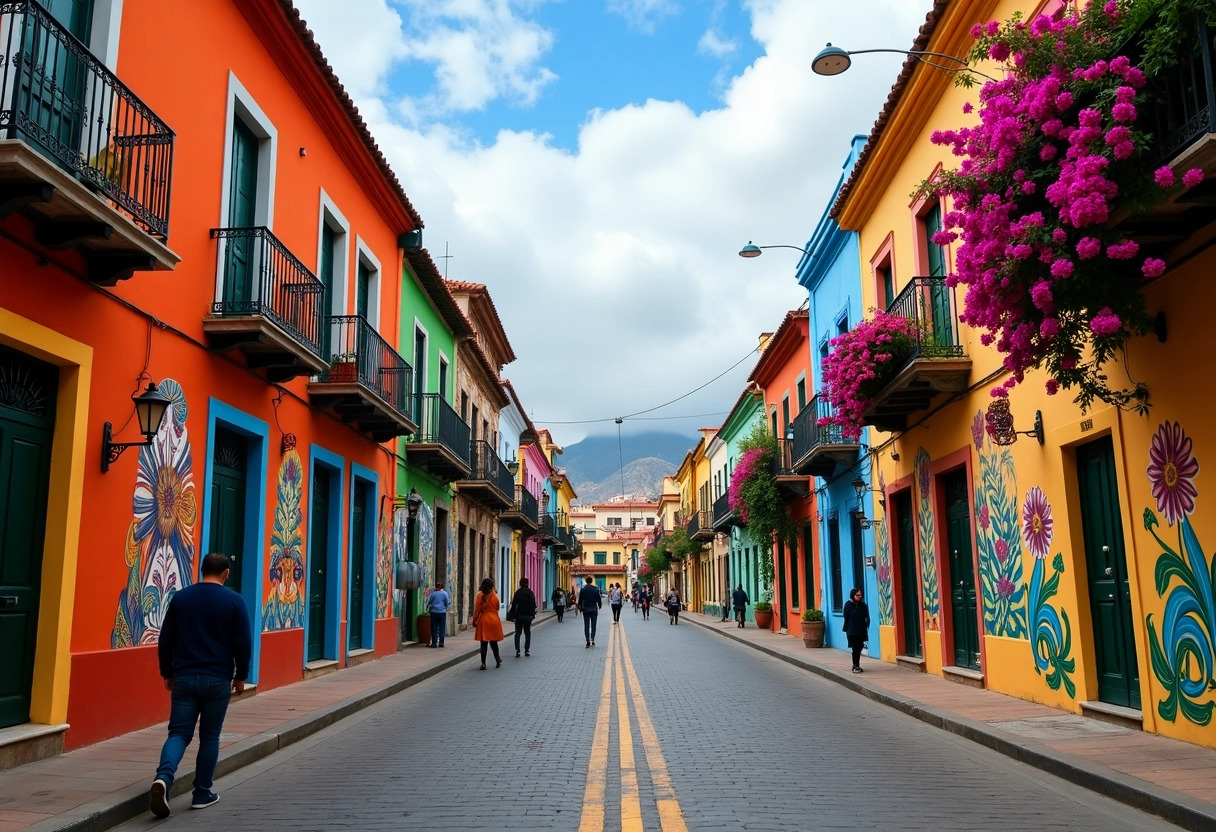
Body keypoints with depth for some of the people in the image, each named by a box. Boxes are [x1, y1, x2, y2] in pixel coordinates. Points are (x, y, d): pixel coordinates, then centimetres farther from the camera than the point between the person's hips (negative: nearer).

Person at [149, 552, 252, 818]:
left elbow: (165, 640, 6)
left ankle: (163, 778, -20)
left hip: (184, 677, 2)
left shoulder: (180, 597, 3)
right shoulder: (234, 601, -5)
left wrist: (167, 673, 17)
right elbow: (243, 643, -6)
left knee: (178, 733, 5)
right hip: (218, 680, -2)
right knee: (209, 736, 10)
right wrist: (240, 676, 7)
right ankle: (202, 794, 15)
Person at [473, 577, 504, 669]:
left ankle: (483, 663, -5)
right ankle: (498, 660, 25)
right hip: (494, 620, 1)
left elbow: (477, 610, -5)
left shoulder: (480, 595, -6)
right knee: (493, 642, 16)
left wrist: (474, 621, 5)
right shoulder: (495, 595, -3)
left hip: (483, 620, -1)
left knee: (484, 643, 1)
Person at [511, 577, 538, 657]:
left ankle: (517, 651, -8)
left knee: (517, 634, 5)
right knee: (527, 634, 11)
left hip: (519, 616, 0)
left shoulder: (517, 592, -5)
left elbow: (514, 604, -5)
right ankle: (526, 651, 9)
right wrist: (533, 614, 7)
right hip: (528, 616, 0)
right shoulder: (530, 593, -3)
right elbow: (533, 605, -1)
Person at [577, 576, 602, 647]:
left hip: (585, 610, 0)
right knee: (593, 625, 10)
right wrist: (599, 606, 17)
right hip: (594, 609, 0)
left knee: (586, 626, 3)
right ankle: (592, 639, 3)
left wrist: (579, 608, 15)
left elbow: (580, 600, 1)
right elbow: (599, 599, -1)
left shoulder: (582, 590, -5)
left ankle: (588, 641, -4)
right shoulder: (596, 589, -5)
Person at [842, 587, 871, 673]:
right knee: (856, 648, -5)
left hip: (861, 630, 4)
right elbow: (846, 618, -3)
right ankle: (856, 666, 1)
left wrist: (866, 626, -5)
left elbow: (867, 618, 8)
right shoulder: (848, 604, -3)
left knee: (859, 647, 7)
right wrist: (846, 629, -6)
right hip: (852, 631, -4)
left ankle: (856, 666, 19)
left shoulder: (863, 605, 8)